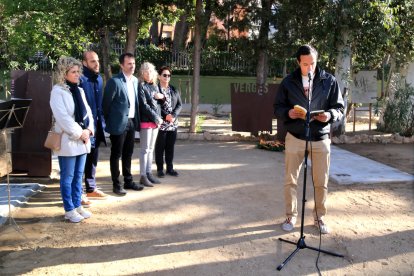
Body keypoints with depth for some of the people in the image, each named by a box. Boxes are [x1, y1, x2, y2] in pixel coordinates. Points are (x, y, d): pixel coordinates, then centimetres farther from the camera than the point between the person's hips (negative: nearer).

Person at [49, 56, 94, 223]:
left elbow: (87, 112, 11)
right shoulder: (57, 91, -9)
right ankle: (69, 210, 9)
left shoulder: (79, 90, 13)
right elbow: (62, 117, -17)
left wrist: (88, 130, -4)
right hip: (68, 141, -7)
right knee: (67, 177, 1)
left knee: (78, 176, 13)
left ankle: (77, 206, 22)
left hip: (82, 140, 7)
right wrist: (79, 133, -16)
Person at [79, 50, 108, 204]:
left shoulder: (98, 79, 11)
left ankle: (91, 188, 30)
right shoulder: (81, 79, -16)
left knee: (93, 158, 17)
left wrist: (102, 122, 13)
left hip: (96, 125, 8)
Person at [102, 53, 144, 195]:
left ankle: (128, 181, 27)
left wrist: (137, 120, 11)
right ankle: (116, 184, 13)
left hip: (131, 122, 7)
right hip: (119, 123, -7)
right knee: (116, 155, 4)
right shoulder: (114, 81, -13)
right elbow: (106, 103, -10)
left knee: (128, 154, 16)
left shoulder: (135, 80, 9)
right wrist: (109, 122, -4)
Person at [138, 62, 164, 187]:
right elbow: (144, 105, -13)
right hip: (146, 121, -7)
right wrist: (157, 118, -11)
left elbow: (158, 103, 21)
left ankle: (149, 173, 17)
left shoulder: (155, 86, 14)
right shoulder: (141, 86, -7)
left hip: (156, 121, 7)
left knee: (151, 149, 11)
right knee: (145, 149, -4)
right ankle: (143, 176, 0)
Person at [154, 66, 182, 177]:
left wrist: (173, 115, -6)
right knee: (160, 147, 4)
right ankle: (160, 169, 14)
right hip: (160, 123, -5)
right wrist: (165, 116, -16)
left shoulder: (174, 90, 11)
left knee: (170, 147, 11)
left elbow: (179, 104, 10)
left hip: (173, 124, 5)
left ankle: (170, 168, 21)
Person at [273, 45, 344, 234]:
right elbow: (277, 108, 4)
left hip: (321, 139, 0)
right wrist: (288, 113, -18)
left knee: (321, 182, 7)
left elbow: (340, 108, 2)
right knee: (290, 180, 7)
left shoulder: (329, 81, 0)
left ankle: (319, 217, 26)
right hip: (295, 138, 0)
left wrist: (330, 115, -20)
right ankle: (290, 216, 23)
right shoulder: (288, 82, 1)